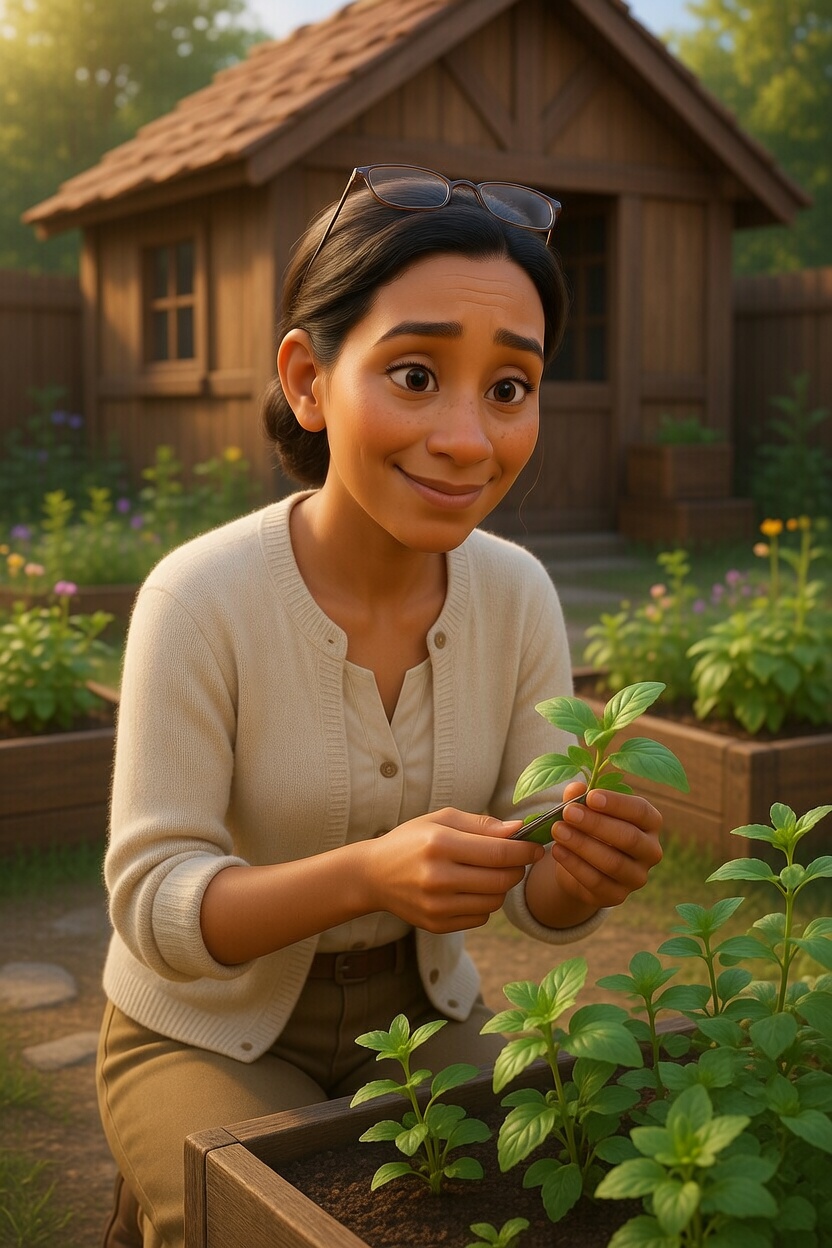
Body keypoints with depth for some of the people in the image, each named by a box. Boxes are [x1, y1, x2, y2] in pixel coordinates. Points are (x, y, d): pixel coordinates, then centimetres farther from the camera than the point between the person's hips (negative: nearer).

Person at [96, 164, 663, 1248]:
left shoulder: (519, 596, -12)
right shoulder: (201, 599, -24)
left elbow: (538, 900, -7)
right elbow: (152, 906, -22)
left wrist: (588, 871, -32)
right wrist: (366, 873, -40)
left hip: (417, 1014, 5)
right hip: (209, 1031, -4)